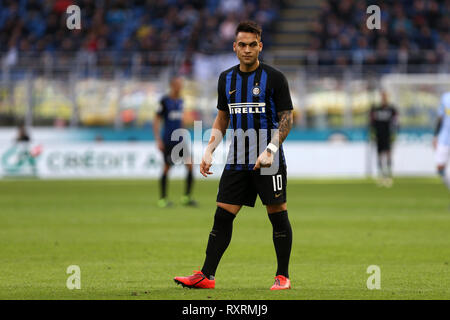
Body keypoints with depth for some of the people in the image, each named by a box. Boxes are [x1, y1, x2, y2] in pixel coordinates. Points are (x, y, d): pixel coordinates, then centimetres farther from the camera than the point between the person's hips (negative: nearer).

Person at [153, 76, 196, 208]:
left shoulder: (180, 101, 11)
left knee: (190, 165, -8)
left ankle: (186, 197, -2)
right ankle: (163, 199, 13)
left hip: (180, 140, 5)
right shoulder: (164, 101, -6)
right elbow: (156, 121, -5)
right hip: (168, 140, -5)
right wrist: (158, 140, -11)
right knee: (167, 168, 1)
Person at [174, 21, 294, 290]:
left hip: (269, 162, -4)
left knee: (278, 215, -1)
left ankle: (283, 276, 8)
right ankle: (206, 276, 2)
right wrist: (209, 151, 9)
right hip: (237, 161, 5)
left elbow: (287, 118, -6)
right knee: (222, 215, 1)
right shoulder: (226, 79, 10)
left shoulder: (274, 78, -5)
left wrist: (271, 150, -17)